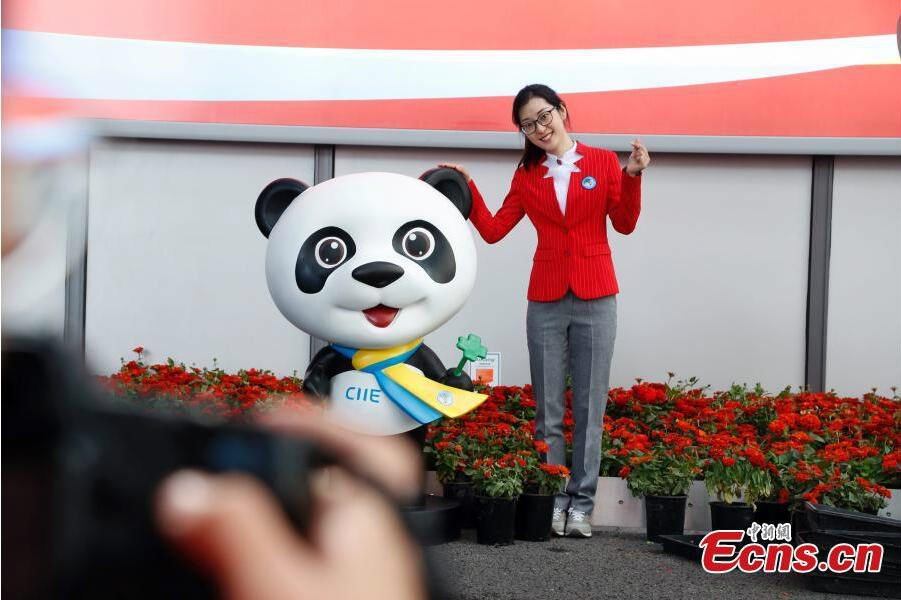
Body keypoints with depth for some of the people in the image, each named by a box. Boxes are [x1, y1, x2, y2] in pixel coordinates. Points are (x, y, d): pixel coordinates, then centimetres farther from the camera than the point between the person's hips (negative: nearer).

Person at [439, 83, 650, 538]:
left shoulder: (603, 162, 4)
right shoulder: (527, 176, 9)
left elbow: (624, 224, 0)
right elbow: (493, 229, 7)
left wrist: (632, 177, -13)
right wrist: (467, 189, 0)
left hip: (595, 299, -2)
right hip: (546, 300, 2)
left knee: (589, 407, 0)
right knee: (548, 410, 2)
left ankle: (581, 504, 5)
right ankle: (552, 502, 7)